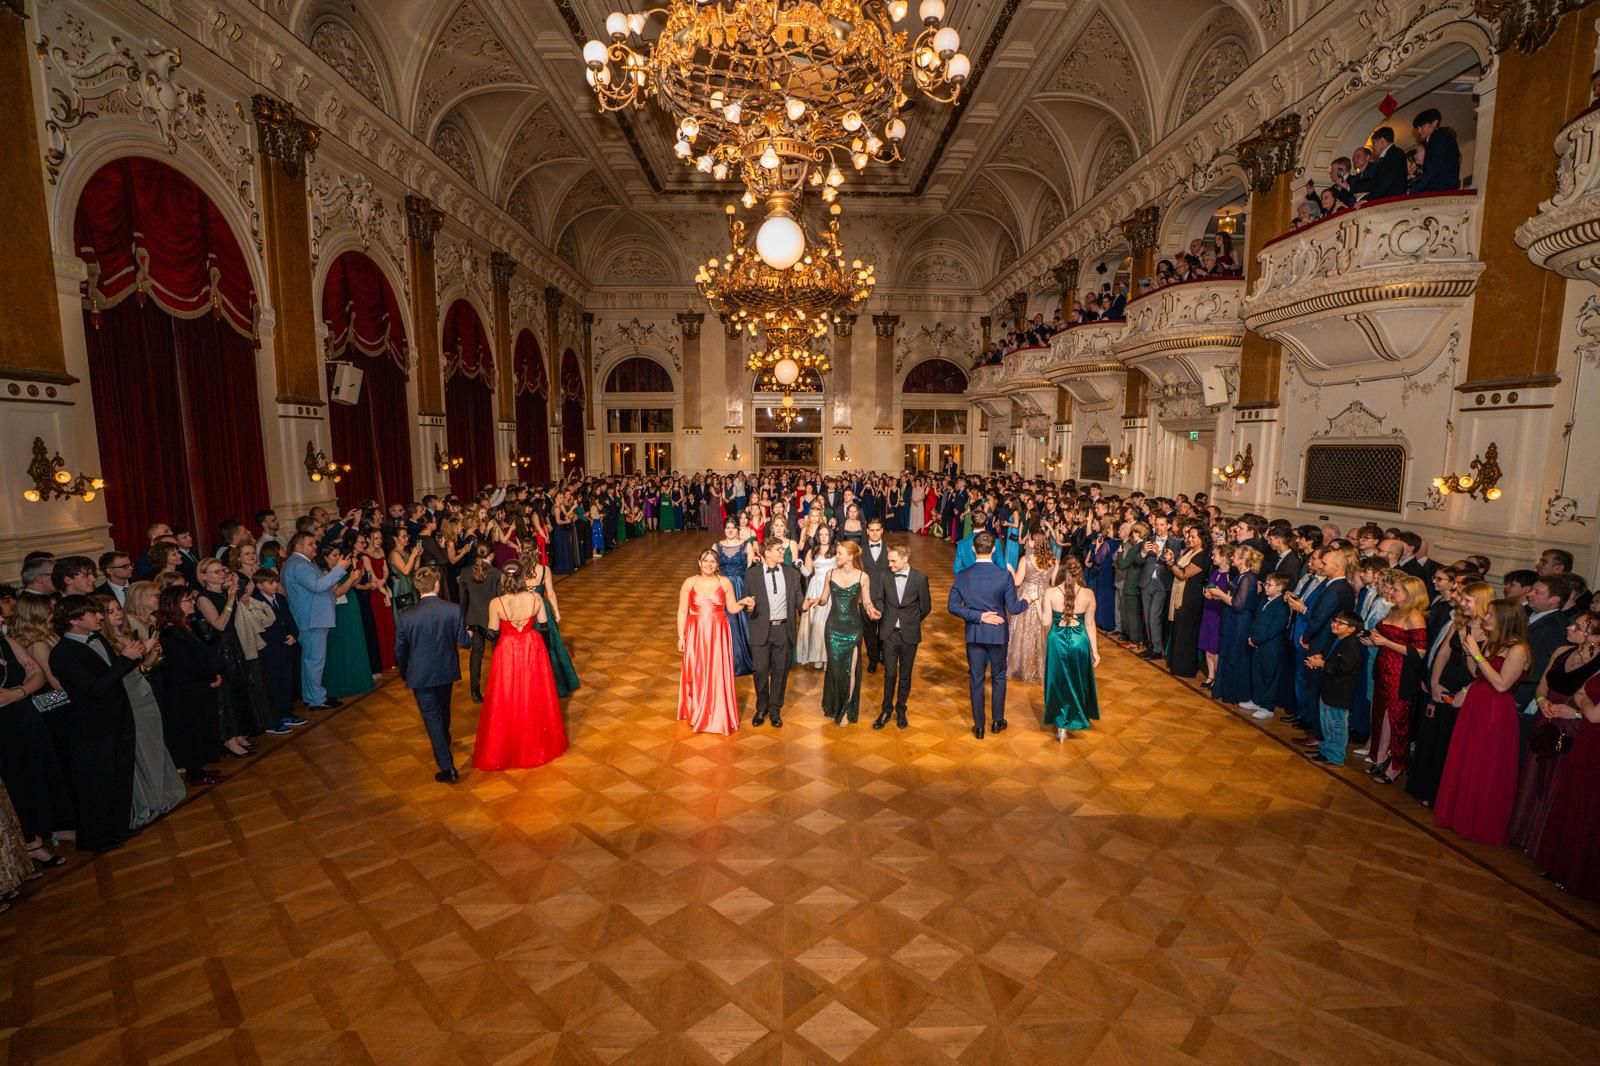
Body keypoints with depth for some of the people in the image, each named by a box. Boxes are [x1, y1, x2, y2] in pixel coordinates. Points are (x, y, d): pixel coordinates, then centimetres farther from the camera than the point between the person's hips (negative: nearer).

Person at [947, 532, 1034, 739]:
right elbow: (1013, 608, -12)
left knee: (976, 679, 11)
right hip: (998, 633, -1)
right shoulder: (1004, 575, -15)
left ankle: (978, 726, 19)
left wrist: (977, 617, -11)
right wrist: (1026, 602, 8)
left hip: (974, 634, 1)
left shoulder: (962, 576, -9)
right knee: (998, 677, 18)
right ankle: (998, 721, 29)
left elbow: (952, 606, -12)